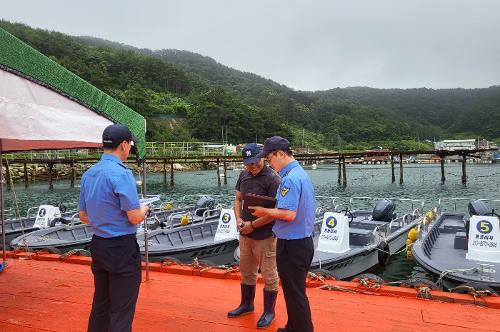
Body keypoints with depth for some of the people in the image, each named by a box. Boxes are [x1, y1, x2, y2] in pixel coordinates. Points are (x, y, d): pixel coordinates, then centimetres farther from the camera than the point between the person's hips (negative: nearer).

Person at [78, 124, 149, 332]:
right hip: (122, 249, -8)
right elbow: (135, 218, -19)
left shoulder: (88, 174, 5)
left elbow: (83, 216, 12)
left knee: (100, 305, 22)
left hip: (98, 245, 8)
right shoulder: (121, 173, -20)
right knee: (121, 313, 4)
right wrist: (144, 209, 1)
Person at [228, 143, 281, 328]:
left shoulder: (272, 179, -18)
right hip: (245, 234, 7)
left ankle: (269, 312, 26)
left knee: (269, 276, 8)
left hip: (265, 236, -7)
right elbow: (238, 199, 13)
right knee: (246, 271, 21)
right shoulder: (244, 175, 3)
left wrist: (252, 225, -15)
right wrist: (239, 219, -4)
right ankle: (246, 304, 42)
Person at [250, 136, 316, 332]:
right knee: (296, 291, 22)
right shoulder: (302, 173, 10)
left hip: (291, 245, -10)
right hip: (304, 241, 10)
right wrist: (268, 211, 9)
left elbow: (289, 214, -28)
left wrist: (264, 211, -14)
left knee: (295, 294, 5)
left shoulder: (290, 179, -22)